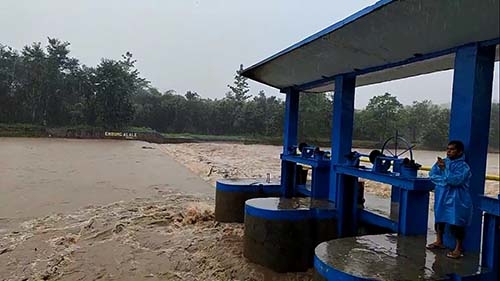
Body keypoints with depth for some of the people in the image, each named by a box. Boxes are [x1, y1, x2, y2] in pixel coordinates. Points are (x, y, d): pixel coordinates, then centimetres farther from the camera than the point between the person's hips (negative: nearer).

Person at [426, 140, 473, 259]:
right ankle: (439, 242, 33)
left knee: (456, 223, -2)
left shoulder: (463, 167, -12)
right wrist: (446, 180, -16)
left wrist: (444, 169, -25)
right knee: (439, 218, 16)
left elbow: (456, 180, -26)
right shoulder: (443, 161, 4)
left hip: (456, 200, -6)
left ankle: (459, 248, 14)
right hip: (441, 197, 6)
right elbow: (432, 175, -3)